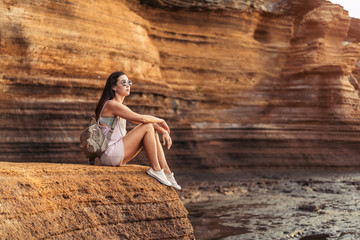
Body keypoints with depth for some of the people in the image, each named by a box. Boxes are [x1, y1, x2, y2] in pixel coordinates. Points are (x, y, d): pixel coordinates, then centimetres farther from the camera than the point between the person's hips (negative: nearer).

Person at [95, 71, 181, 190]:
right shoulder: (111, 105, -14)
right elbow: (142, 119, -21)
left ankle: (166, 171, 0)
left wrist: (164, 132, 3)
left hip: (117, 154, 10)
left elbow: (142, 120, 16)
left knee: (153, 131, 7)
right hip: (109, 154, -10)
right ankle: (155, 169, -9)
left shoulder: (120, 107, 18)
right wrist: (161, 121, -3)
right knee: (148, 127, -14)